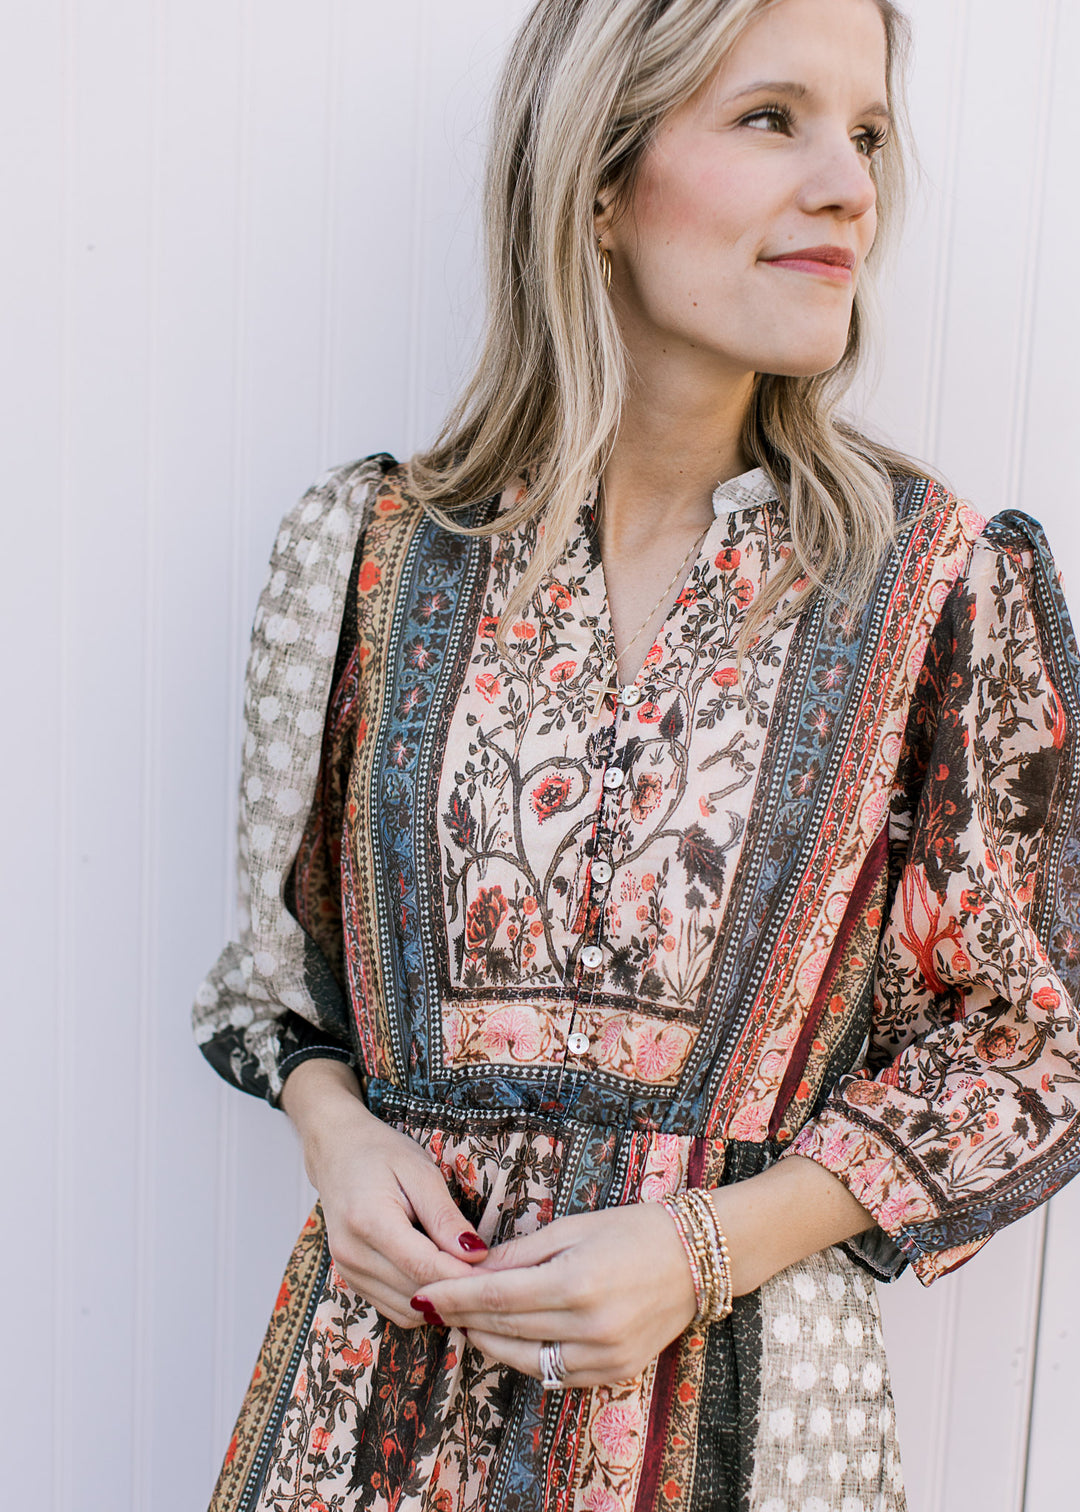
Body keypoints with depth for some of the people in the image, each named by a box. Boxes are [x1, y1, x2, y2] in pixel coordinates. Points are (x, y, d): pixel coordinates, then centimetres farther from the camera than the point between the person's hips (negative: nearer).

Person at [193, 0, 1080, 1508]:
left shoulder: (937, 580, -10)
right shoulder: (365, 546, -6)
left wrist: (714, 1245, -14)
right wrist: (336, 1129, -11)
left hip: (742, 1375, -1)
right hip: (395, 1330, 2)